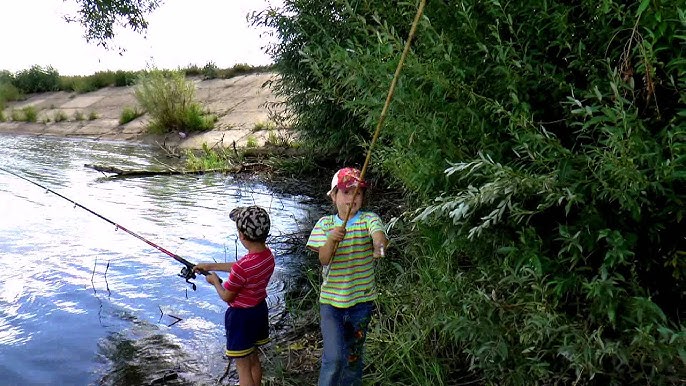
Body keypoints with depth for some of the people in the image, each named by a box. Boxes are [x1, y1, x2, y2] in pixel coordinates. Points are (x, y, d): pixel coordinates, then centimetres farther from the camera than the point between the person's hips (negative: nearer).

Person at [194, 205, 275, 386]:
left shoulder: (242, 267, -32)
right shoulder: (268, 255, -8)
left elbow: (226, 296, -16)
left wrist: (215, 281, 3)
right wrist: (210, 266, 13)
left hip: (241, 317, -8)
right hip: (260, 311, 8)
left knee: (243, 367, 8)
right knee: (254, 359, 26)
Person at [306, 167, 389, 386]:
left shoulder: (369, 220, -7)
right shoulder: (325, 224, -3)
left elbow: (379, 234, -30)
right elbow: (324, 260, -14)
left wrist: (379, 244, -54)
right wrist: (331, 239, -35)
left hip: (361, 301, 1)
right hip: (331, 300, 0)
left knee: (354, 356, 17)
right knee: (334, 358, -11)